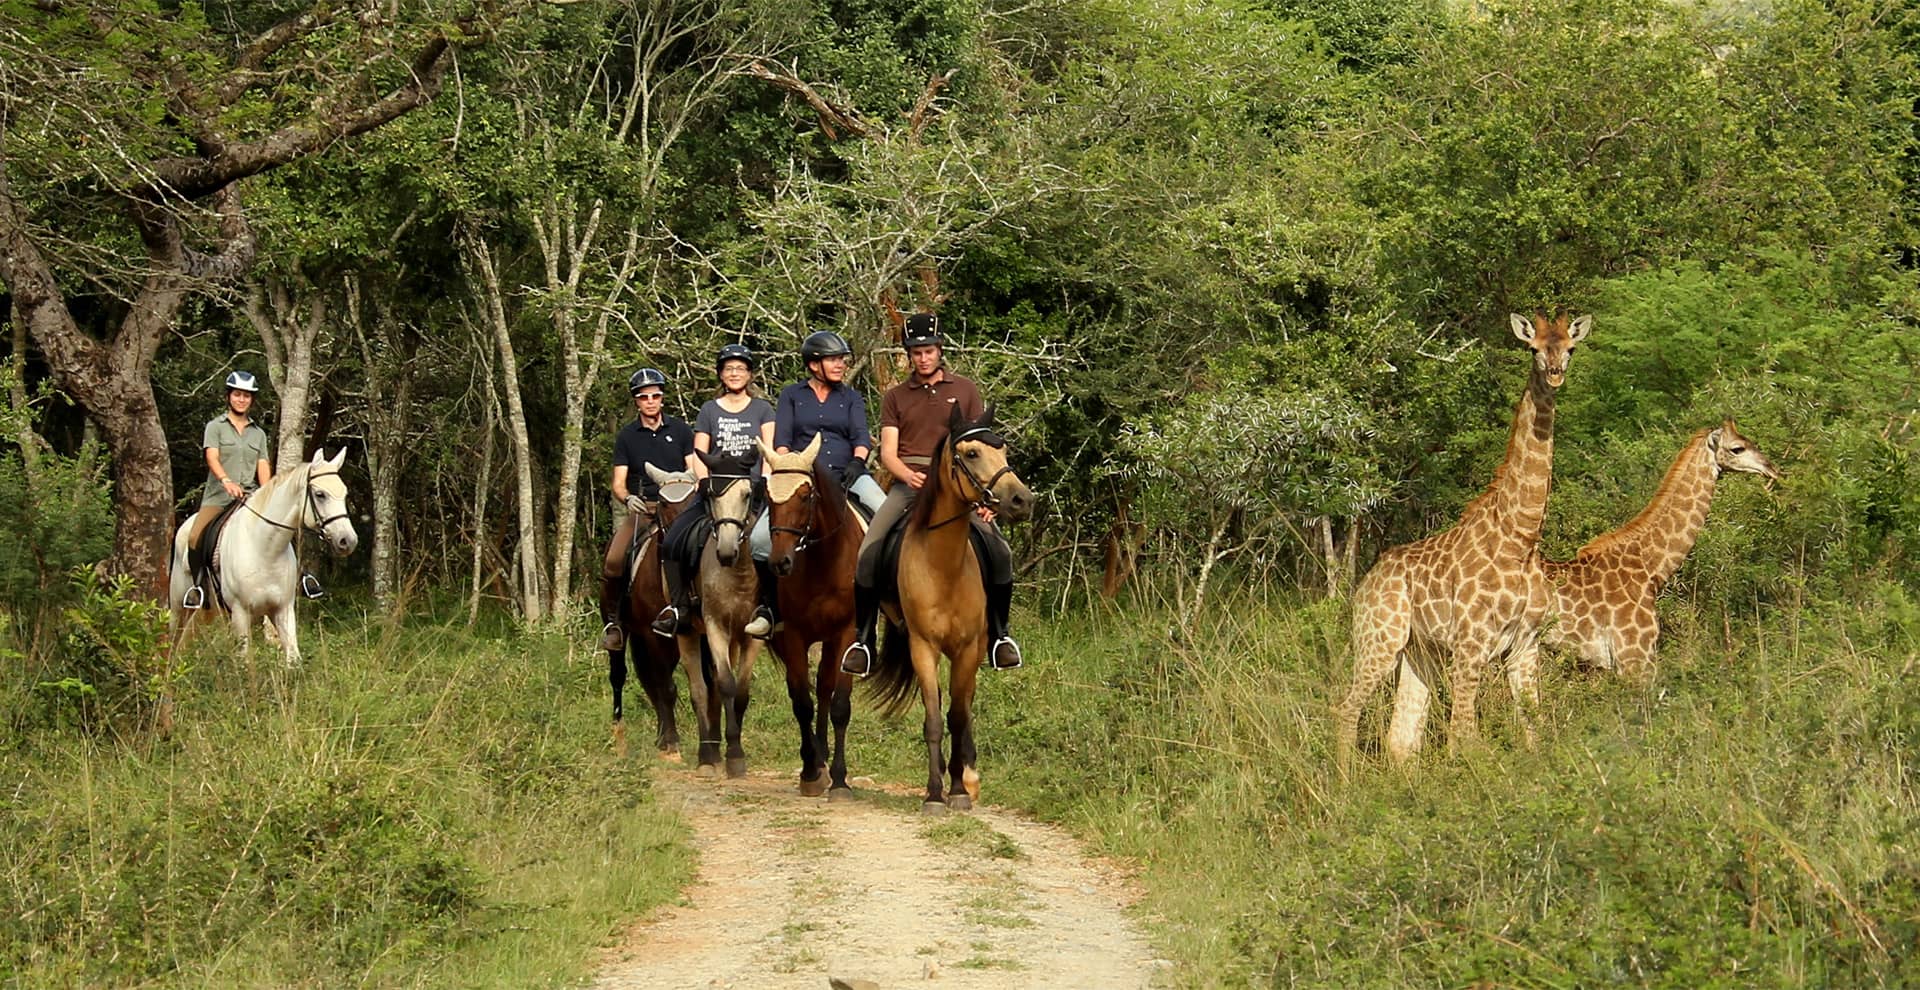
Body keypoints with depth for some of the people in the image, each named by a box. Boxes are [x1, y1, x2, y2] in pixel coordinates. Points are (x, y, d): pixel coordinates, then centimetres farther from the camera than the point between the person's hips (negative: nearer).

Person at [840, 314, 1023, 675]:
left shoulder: (965, 391, 13)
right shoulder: (895, 397, 14)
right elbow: (887, 451, 4)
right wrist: (908, 476, -19)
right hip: (908, 483, 0)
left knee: (999, 551, -20)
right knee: (869, 554, -21)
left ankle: (998, 633, -2)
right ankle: (863, 639, -9)